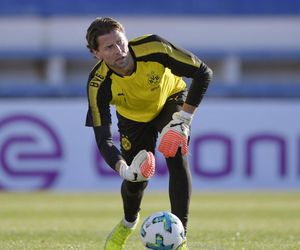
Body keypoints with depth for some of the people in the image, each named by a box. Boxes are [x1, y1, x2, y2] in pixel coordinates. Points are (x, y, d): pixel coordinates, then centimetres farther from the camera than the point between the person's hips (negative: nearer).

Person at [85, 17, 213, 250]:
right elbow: (103, 139, -33)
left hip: (171, 100, -1)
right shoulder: (99, 84, -35)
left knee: (177, 158, -24)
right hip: (133, 116, 1)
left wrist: (184, 119, -30)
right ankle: (129, 223, 41)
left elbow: (203, 73, -27)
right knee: (135, 180, 3)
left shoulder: (154, 47, -39)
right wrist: (124, 170, -52)